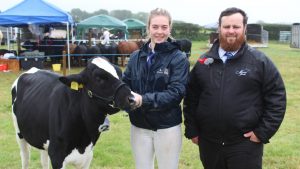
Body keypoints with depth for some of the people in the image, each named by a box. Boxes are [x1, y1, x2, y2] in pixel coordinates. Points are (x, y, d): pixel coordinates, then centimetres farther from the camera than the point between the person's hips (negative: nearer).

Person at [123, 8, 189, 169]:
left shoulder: (179, 58, -8)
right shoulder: (136, 56, 3)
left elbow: (176, 92, -17)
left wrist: (144, 100, -29)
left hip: (167, 128, -3)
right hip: (139, 126, 3)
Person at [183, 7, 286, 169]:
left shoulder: (260, 61, -3)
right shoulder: (204, 61, 6)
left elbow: (277, 98, -3)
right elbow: (191, 98, 10)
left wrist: (263, 132, -8)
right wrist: (191, 130, 6)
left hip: (245, 144, -3)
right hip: (208, 143, 3)